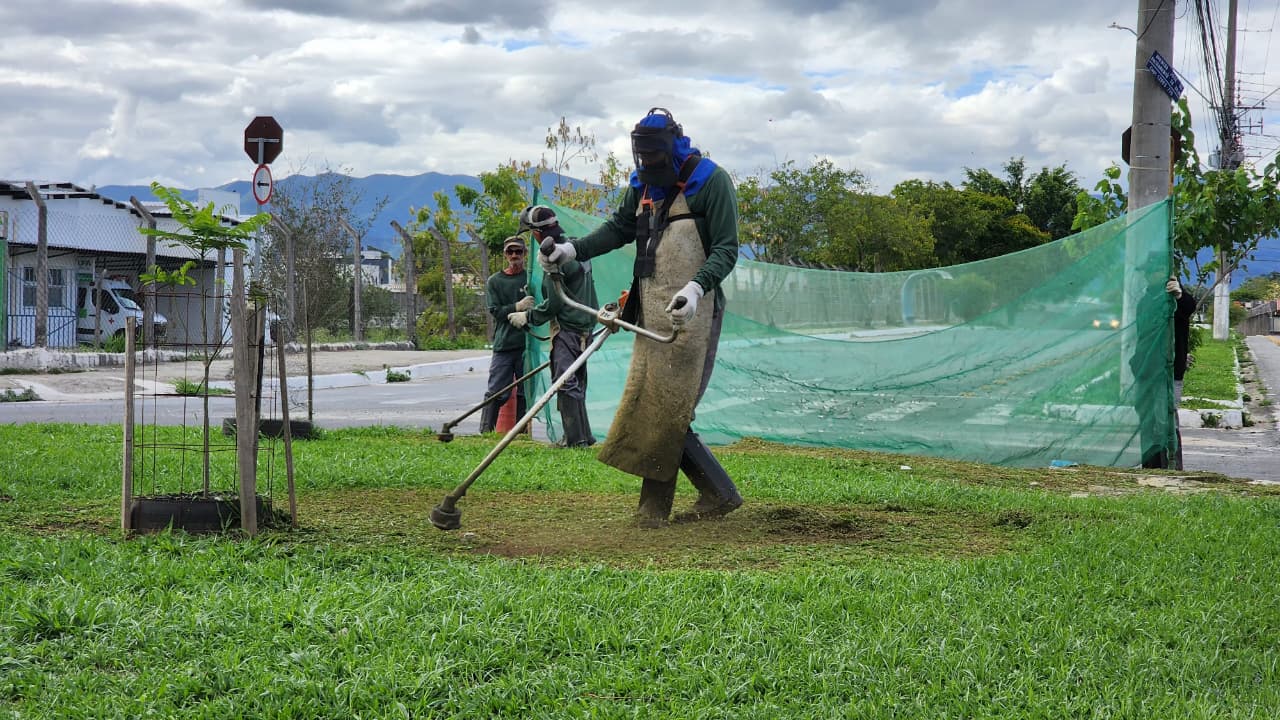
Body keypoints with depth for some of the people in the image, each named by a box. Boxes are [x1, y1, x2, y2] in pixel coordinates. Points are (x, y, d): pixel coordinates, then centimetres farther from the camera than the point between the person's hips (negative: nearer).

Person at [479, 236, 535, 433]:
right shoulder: (494, 281, 10)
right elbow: (495, 311, 0)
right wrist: (517, 307, -15)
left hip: (528, 343, 0)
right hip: (503, 343, 0)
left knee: (525, 392, 3)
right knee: (495, 392, -4)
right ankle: (485, 431, -2)